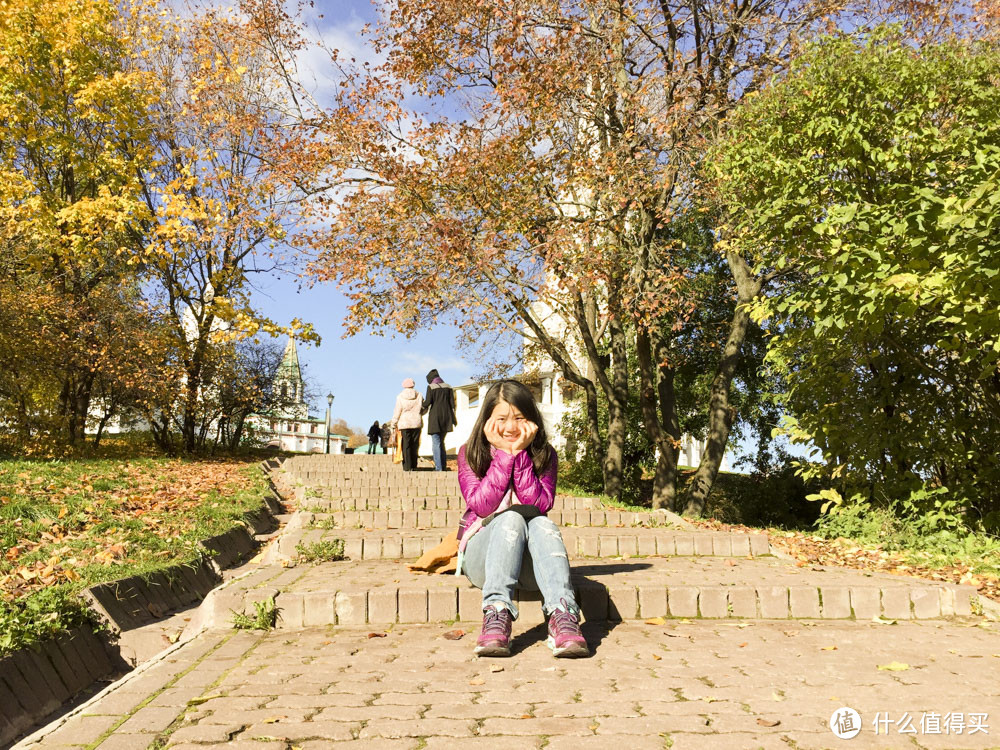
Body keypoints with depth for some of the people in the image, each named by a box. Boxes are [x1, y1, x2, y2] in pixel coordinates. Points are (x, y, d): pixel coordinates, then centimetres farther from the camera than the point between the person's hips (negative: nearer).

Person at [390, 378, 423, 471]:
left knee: (406, 446, 0)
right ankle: (413, 466, 11)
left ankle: (407, 467, -2)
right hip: (416, 423, 2)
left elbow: (397, 412, -2)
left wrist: (394, 424, 7)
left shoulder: (400, 397, -4)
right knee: (414, 445, 9)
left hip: (404, 424, -2)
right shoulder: (418, 396, 2)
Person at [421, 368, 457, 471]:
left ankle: (438, 467, -7)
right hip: (446, 417, 5)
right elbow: (452, 402, 6)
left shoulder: (431, 387, -5)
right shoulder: (448, 387, 9)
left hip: (435, 417, -5)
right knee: (441, 442, 17)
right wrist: (453, 417, 9)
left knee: (436, 443, -2)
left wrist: (422, 409, 10)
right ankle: (444, 466, 14)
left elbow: (428, 401, -11)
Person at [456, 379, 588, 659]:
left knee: (543, 524, -32)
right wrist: (504, 454, -17)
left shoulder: (544, 454, 3)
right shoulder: (470, 453, 1)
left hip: (529, 562, 1)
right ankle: (497, 612, -51)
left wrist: (520, 453, -16)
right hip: (480, 558, -1)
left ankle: (562, 615, -51)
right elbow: (481, 505, -14)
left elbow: (541, 505, -12)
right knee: (511, 518, -32)